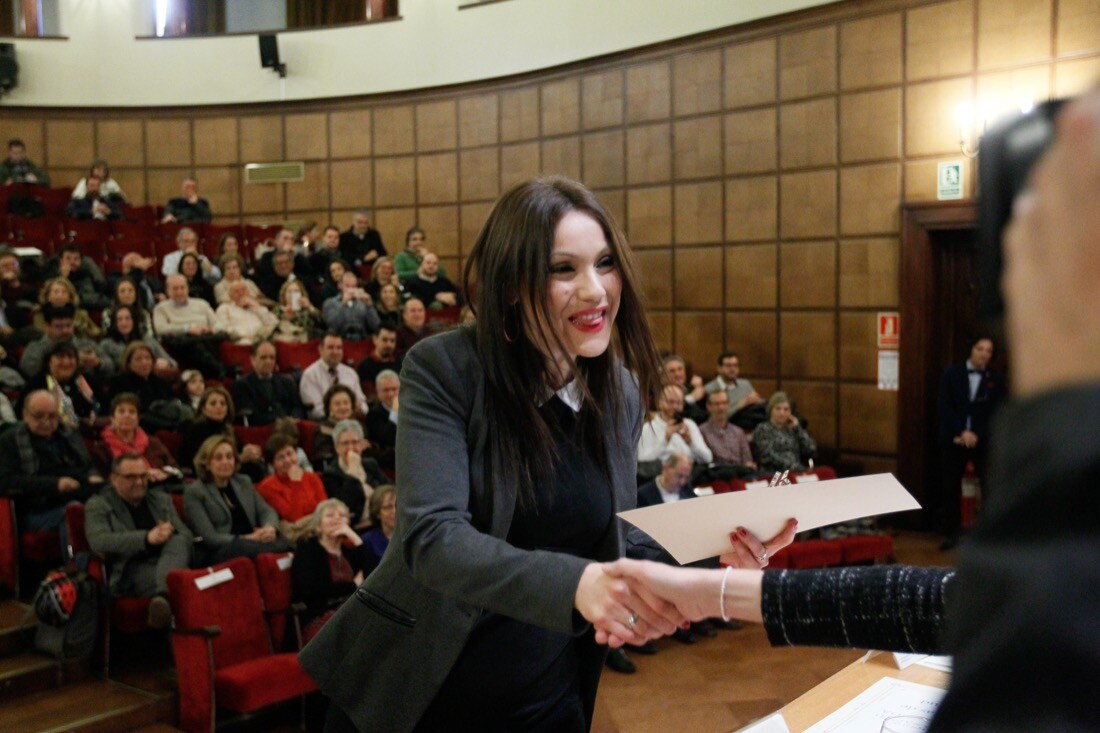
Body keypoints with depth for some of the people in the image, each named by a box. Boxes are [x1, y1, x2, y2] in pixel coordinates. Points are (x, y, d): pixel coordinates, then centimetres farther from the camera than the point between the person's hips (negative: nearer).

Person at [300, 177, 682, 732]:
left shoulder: (622, 393, -1)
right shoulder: (444, 369, -17)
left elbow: (615, 539, 7)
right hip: (409, 688, -3)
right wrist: (573, 583, -42)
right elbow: (432, 537, -28)